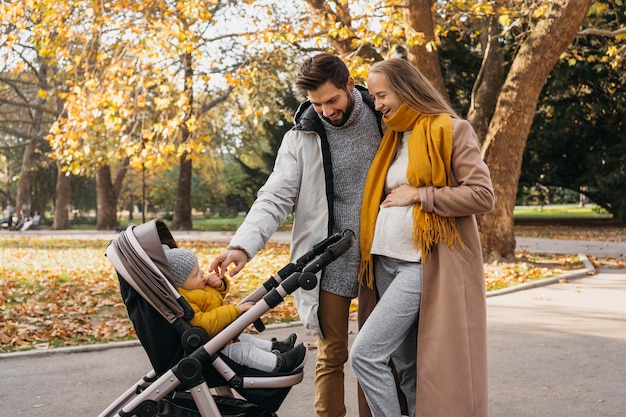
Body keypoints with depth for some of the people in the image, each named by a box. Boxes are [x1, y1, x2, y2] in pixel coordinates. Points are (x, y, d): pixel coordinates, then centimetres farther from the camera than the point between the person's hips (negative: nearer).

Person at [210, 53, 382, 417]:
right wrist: (244, 245, -24)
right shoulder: (302, 138, -2)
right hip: (330, 262, -1)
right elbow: (275, 198, -8)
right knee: (332, 355, 4)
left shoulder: (382, 120, 1)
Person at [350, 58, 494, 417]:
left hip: (424, 265, -8)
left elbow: (483, 196, -13)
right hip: (387, 262, 8)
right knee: (407, 365, 10)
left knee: (365, 353, -15)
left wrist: (419, 195, -14)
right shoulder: (394, 138, 17)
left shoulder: (450, 131, -6)